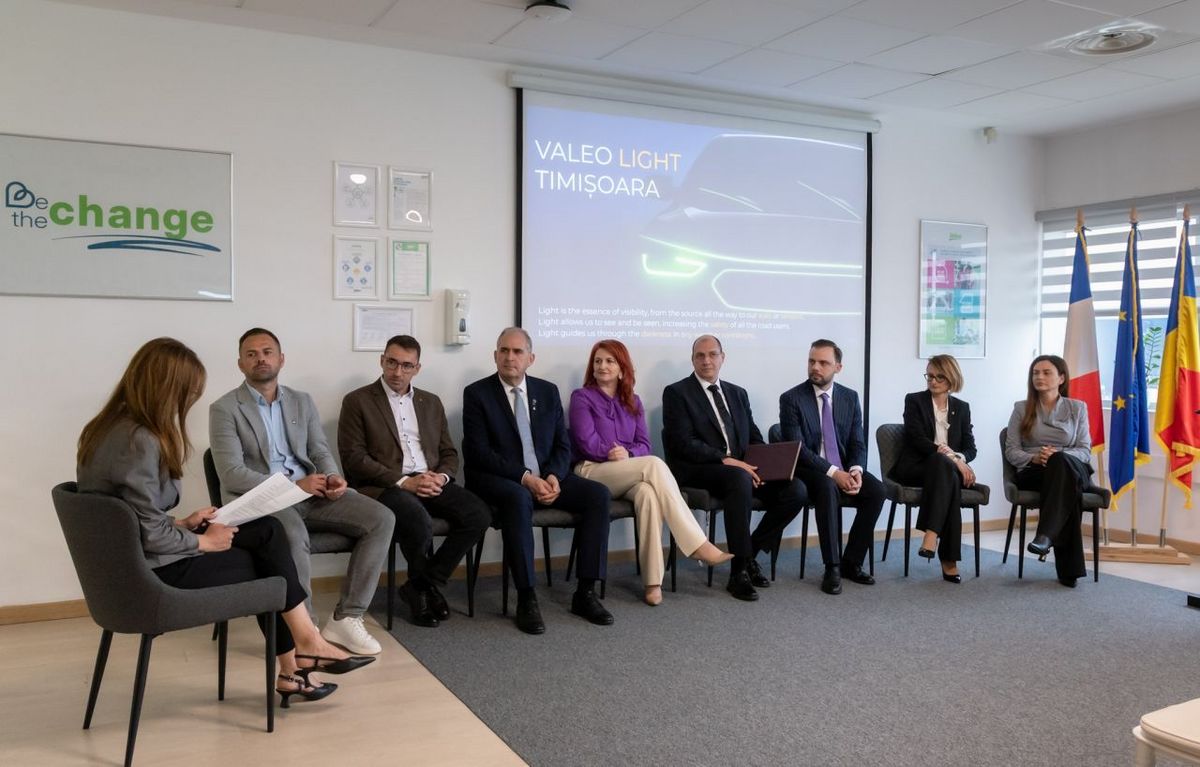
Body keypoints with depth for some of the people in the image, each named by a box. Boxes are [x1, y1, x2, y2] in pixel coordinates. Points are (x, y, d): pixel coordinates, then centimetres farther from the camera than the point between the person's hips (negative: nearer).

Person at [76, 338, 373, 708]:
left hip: (132, 560, 9)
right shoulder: (139, 441, -24)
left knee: (267, 530, 6)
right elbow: (150, 535, -24)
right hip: (152, 572, -9)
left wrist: (183, 523, 6)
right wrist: (203, 541, -8)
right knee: (264, 561, 5)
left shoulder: (111, 426, 7)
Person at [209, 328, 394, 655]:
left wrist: (332, 477, -11)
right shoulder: (224, 409, -1)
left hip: (309, 493, 6)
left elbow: (320, 452, 14)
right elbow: (232, 474, -10)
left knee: (381, 518, -15)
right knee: (294, 534, -39)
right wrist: (291, 486, -19)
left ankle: (346, 618, -12)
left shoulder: (302, 401, 16)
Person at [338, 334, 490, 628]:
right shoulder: (357, 401, 4)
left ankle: (422, 586, -4)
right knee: (419, 522, -36)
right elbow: (354, 458, -6)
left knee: (478, 514, -21)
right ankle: (425, 586, -1)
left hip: (430, 482, 5)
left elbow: (449, 453, 18)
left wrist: (442, 476, -6)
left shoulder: (431, 402, 19)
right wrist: (403, 481, -16)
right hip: (383, 486, -5)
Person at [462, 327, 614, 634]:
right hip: (498, 479, -5)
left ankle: (585, 592, -13)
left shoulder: (548, 391, 11)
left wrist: (553, 476, -12)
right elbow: (479, 452, -11)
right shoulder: (477, 393, -2)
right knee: (518, 498, -38)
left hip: (545, 476, 5)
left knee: (598, 494, -18)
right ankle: (526, 598, -28)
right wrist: (524, 478, -21)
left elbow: (563, 445, 9)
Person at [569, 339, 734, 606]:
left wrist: (628, 454, -13)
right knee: (655, 465, -31)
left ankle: (653, 581, -37)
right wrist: (618, 454, -8)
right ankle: (698, 545, -32)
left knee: (648, 493, -35)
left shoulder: (632, 402, 18)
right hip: (592, 472, -4)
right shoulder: (582, 397, 4)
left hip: (628, 475, 4)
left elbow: (644, 444, 8)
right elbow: (588, 444, -7)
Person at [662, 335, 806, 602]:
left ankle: (750, 553, 1)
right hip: (697, 471, -6)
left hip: (741, 468, 6)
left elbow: (754, 437, 18)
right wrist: (725, 460, -21)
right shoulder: (677, 393, 0)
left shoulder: (738, 393, 19)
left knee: (796, 490, -16)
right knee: (739, 478, -38)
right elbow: (683, 443, -11)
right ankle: (739, 572, -28)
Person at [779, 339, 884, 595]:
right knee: (828, 487, -36)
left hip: (843, 471, 5)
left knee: (876, 490, -23)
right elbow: (797, 448, -15)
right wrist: (833, 473, -24)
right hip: (809, 473, -4)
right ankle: (832, 568, -28)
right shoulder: (791, 399, -7)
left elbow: (858, 443, 6)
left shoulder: (850, 398, 7)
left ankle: (851, 562, -9)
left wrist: (855, 470, -17)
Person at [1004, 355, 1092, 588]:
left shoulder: (1077, 407, 15)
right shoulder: (1021, 408, 15)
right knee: (1068, 487, -37)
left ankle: (1045, 535, -52)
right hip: (1032, 472, 0)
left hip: (1072, 469, 0)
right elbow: (1011, 451, 7)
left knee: (1061, 461, -40)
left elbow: (1085, 450, 5)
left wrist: (1058, 455, -16)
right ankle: (1069, 568, -41)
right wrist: (1033, 458, -16)